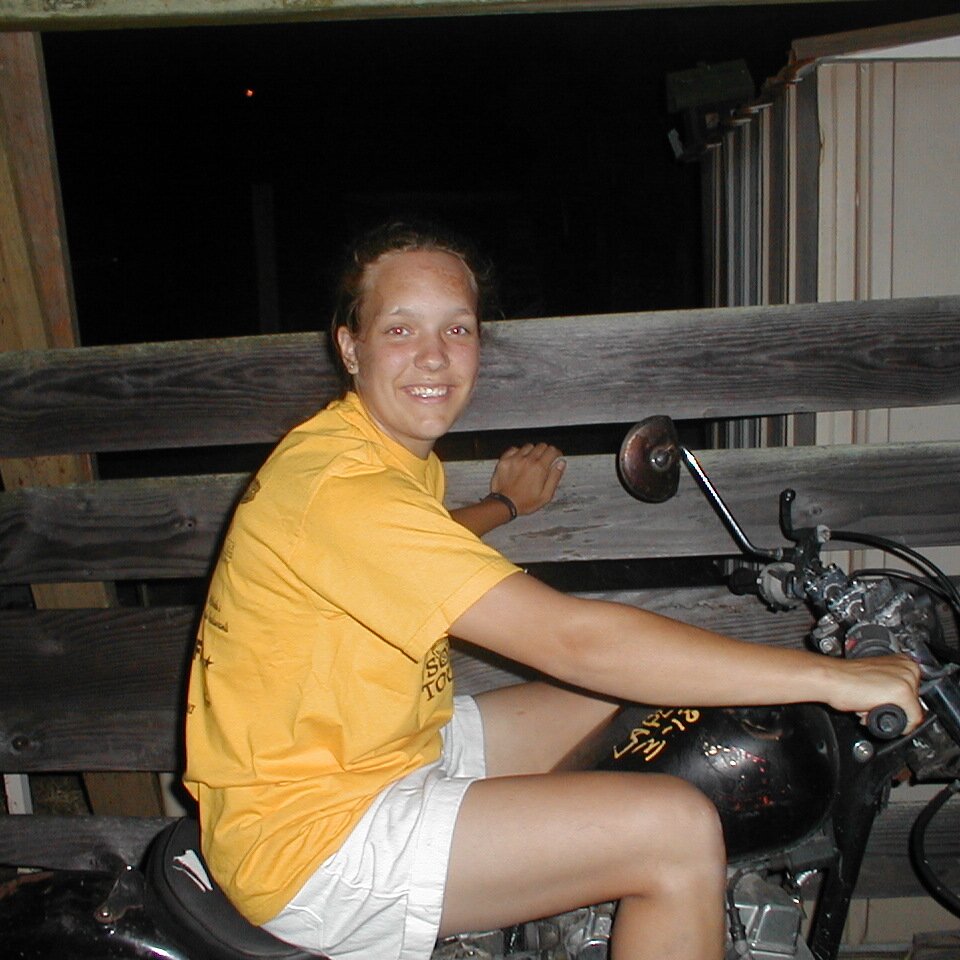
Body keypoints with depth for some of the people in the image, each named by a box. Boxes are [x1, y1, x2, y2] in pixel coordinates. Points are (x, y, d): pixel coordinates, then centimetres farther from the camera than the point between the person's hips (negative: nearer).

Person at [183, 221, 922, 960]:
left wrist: (503, 505, 41)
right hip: (305, 844, -9)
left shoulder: (400, 452, 6)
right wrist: (830, 678, -28)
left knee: (649, 707, 12)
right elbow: (573, 638, -33)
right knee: (678, 830, -20)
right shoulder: (342, 483, -27)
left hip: (383, 749, 10)